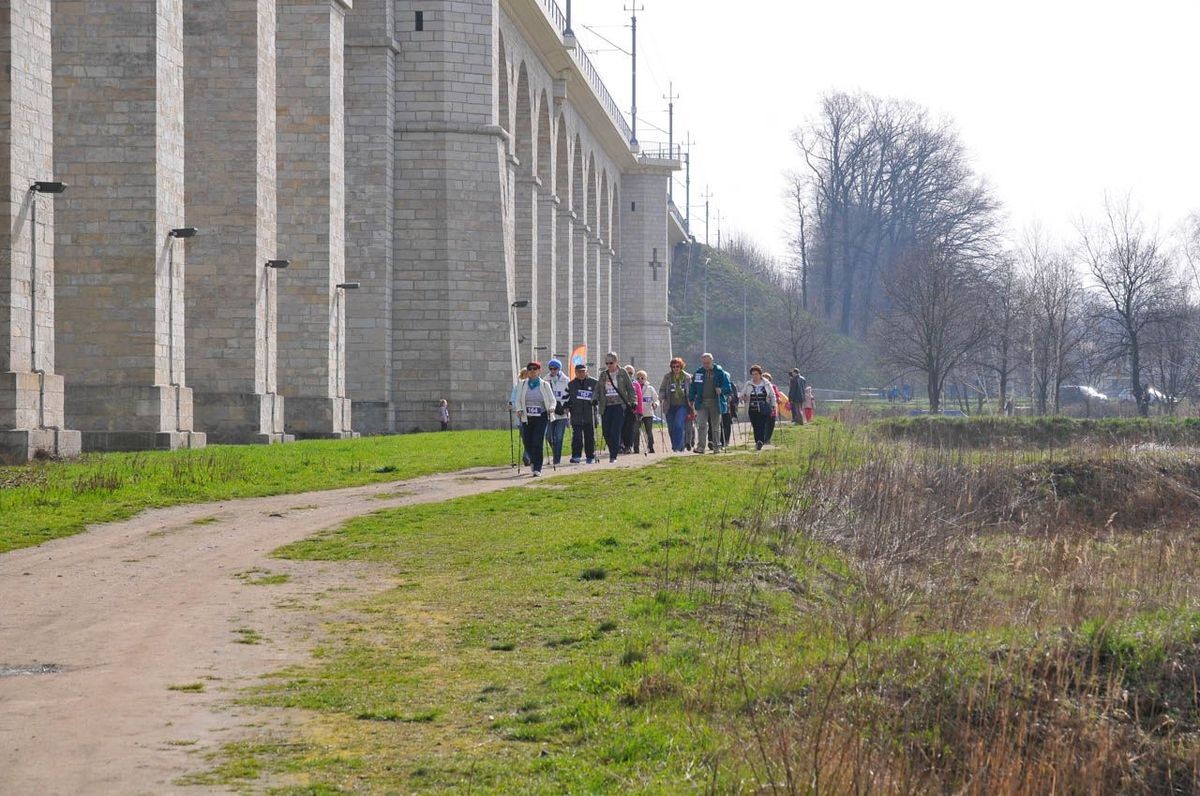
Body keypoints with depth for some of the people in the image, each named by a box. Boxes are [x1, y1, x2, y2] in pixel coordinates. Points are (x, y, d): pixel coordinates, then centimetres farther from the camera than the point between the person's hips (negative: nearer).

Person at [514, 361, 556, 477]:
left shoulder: (544, 385, 3)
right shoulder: (523, 385, 8)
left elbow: (552, 400, 7)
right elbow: (518, 400, 12)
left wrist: (551, 407, -14)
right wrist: (519, 410, -6)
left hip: (541, 417, -2)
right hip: (527, 417, 2)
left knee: (538, 442, -11)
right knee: (527, 442, 2)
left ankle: (537, 468, -7)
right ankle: (532, 460, 34)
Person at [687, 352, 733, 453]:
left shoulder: (720, 372, 0)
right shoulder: (698, 373, 7)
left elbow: (728, 387, -2)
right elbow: (693, 388, 14)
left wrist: (721, 390, -21)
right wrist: (691, 400, 7)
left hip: (715, 403, -1)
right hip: (702, 402, 1)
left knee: (716, 426, 8)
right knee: (701, 425, -11)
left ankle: (716, 447, 16)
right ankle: (700, 446, -13)